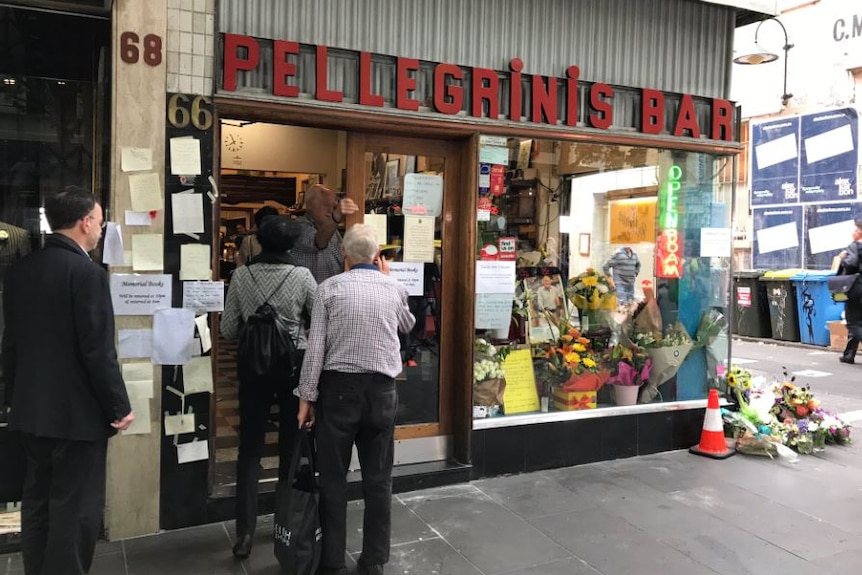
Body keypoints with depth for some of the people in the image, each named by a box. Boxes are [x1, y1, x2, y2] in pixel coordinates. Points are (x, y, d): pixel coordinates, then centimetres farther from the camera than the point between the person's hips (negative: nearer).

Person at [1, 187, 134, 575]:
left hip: (32, 410, 8)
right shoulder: (87, 272, -18)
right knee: (76, 509, 3)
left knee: (37, 501, 17)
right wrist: (119, 406, -11)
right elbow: (97, 350, -20)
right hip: (78, 412, -8)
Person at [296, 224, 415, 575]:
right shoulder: (394, 289, 3)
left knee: (333, 478, 9)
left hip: (338, 387, -2)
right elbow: (408, 326, 24)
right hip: (382, 389, 2)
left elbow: (315, 347, -8)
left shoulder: (329, 288, -4)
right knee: (378, 478, 10)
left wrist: (306, 397, -2)